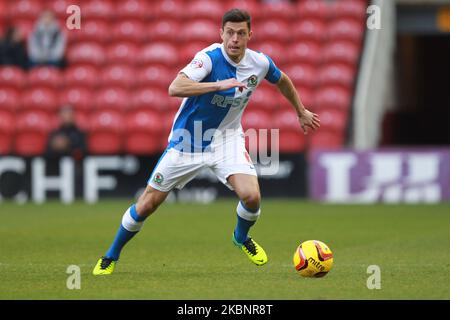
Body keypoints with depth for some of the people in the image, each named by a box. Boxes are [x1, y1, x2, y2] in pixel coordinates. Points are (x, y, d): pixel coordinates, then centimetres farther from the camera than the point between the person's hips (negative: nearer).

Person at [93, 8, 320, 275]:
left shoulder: (260, 63, -9)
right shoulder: (209, 58, -24)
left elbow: (283, 80, 16)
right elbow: (175, 88, -40)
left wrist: (302, 111, 26)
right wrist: (219, 85, -48)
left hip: (227, 139, 3)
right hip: (188, 140, -3)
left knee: (252, 196, -21)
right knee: (147, 205, 0)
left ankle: (242, 238, 15)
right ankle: (111, 257, 24)